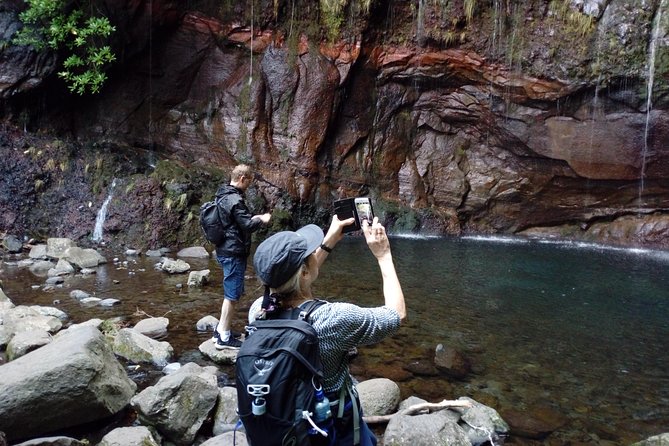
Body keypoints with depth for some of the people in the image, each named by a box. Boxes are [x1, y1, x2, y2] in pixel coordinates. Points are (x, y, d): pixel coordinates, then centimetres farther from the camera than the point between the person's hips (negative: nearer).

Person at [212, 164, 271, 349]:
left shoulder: (223, 196, 12)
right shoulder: (235, 200, -20)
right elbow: (248, 225, -21)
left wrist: (253, 218, 14)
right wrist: (261, 219, -4)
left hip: (225, 250, 10)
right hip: (234, 253, -10)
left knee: (230, 293, 20)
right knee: (232, 295, -2)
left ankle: (220, 330, 28)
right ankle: (224, 338, 6)